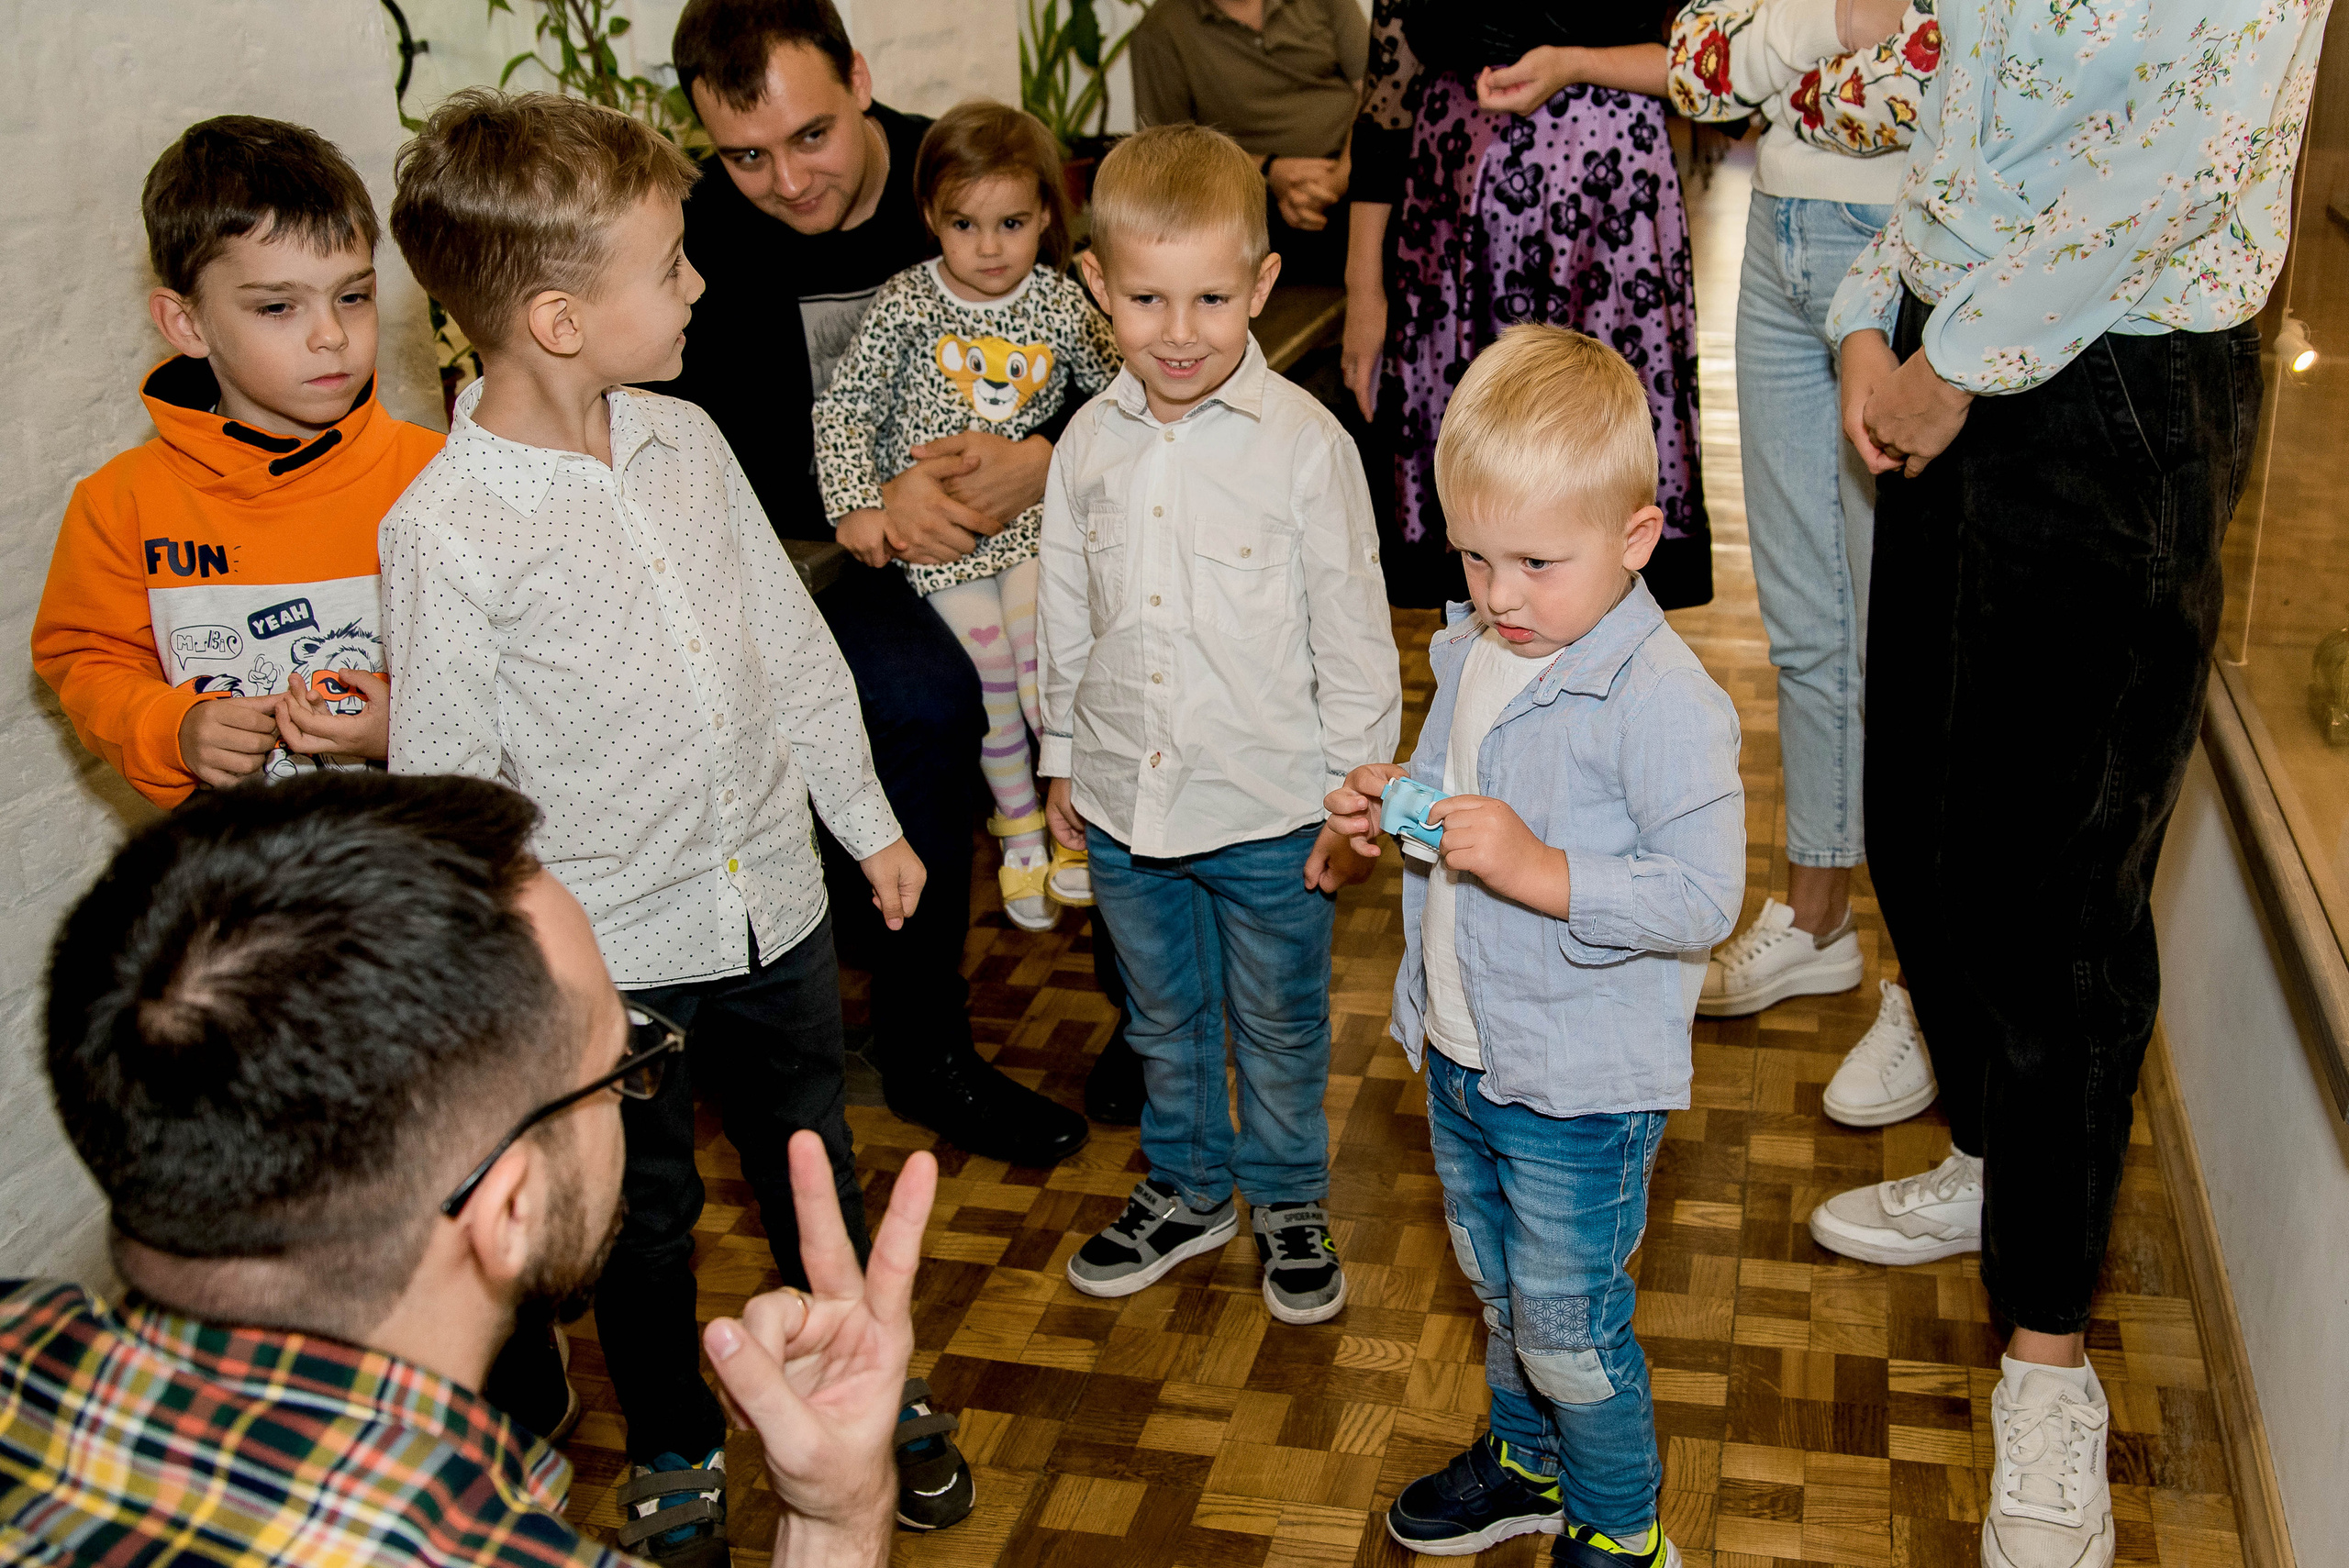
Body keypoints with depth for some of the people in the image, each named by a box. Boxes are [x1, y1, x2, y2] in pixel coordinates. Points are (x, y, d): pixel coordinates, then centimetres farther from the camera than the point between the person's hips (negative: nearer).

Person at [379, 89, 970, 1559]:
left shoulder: (686, 441, -3)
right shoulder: (444, 530, -20)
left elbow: (792, 642, 7)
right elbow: (448, 785, -13)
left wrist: (869, 819, 13)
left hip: (774, 901, 5)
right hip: (611, 952, -4)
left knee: (816, 1169, 22)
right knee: (646, 1219, 17)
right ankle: (676, 1449, 43)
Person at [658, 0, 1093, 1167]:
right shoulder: (700, 238, -11)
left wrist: (1043, 460, -27)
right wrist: (869, 508, -27)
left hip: (1000, 525, 3)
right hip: (810, 548, -3)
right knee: (924, 695, -31)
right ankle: (922, 1048, -12)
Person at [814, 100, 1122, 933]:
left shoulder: (1061, 303, -2)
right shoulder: (904, 304, -8)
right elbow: (842, 409, -6)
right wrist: (856, 504, -13)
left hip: (1032, 510, 1)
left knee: (1041, 655, -13)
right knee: (986, 670, -2)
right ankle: (1019, 822, 18)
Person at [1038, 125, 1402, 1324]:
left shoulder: (1304, 445, -15)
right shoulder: (1089, 443, -2)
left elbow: (1352, 633, -9)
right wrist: (1062, 760, 14)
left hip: (1270, 809, -4)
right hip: (1124, 804, 4)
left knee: (1279, 1025, 15)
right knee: (1163, 1021, 22)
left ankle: (1289, 1202, 38)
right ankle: (1185, 1189, 43)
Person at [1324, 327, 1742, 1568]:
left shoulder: (1662, 699, -24)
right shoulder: (1472, 651, 1)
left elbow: (1704, 898, -26)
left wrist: (1545, 874, -34)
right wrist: (1390, 803, -4)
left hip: (1579, 1088, -8)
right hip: (1462, 1052, 8)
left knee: (1569, 1330, 9)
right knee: (1501, 1294, 26)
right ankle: (1530, 1462, 51)